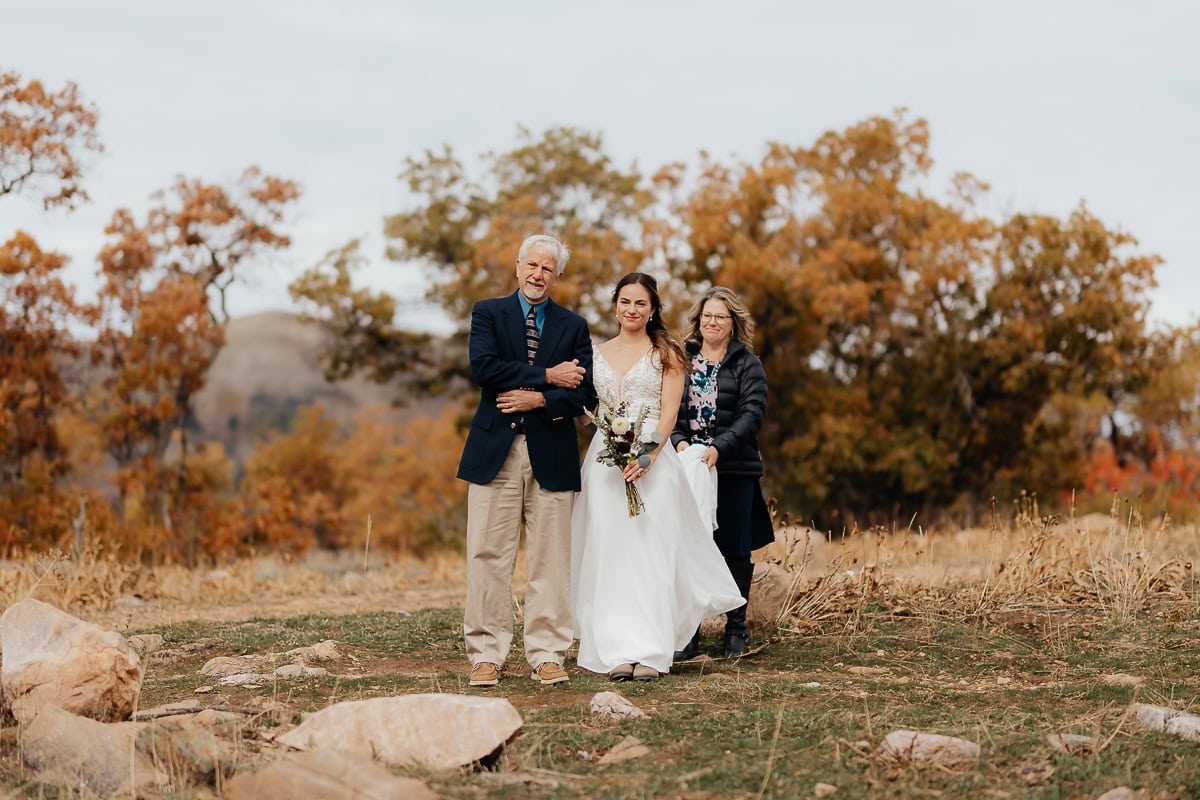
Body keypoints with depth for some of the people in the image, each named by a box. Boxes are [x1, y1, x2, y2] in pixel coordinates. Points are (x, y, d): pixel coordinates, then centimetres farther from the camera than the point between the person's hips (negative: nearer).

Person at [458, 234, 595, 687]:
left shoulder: (574, 326, 12)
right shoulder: (488, 313, 8)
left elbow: (584, 393, 1)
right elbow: (483, 368, -9)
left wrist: (538, 400, -14)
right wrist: (546, 376, -10)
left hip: (551, 456, 1)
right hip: (494, 451, -1)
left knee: (550, 560, 2)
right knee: (488, 557, -2)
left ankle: (547, 655, 8)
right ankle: (486, 655, 4)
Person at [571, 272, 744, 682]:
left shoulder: (666, 353, 4)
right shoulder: (598, 353, 14)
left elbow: (669, 413, -4)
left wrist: (647, 457, -18)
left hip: (652, 459, -3)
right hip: (605, 460, 3)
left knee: (650, 551, -7)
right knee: (609, 552, -2)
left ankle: (648, 652, -6)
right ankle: (617, 650, 0)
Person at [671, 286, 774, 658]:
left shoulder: (747, 365, 4)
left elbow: (752, 414, -6)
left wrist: (719, 447, -20)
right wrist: (678, 441, -13)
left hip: (734, 470, -1)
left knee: (735, 550, 3)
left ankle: (735, 629, 13)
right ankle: (688, 632, 4)